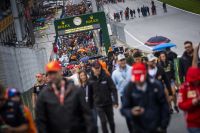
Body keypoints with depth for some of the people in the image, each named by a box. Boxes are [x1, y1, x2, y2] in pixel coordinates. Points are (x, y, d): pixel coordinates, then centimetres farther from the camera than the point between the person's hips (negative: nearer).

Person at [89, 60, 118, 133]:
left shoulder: (106, 77, -8)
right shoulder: (91, 80, -6)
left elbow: (113, 89, -8)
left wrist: (115, 101, -14)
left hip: (108, 103, 1)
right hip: (98, 104, -1)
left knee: (111, 121, 12)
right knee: (103, 121, -9)